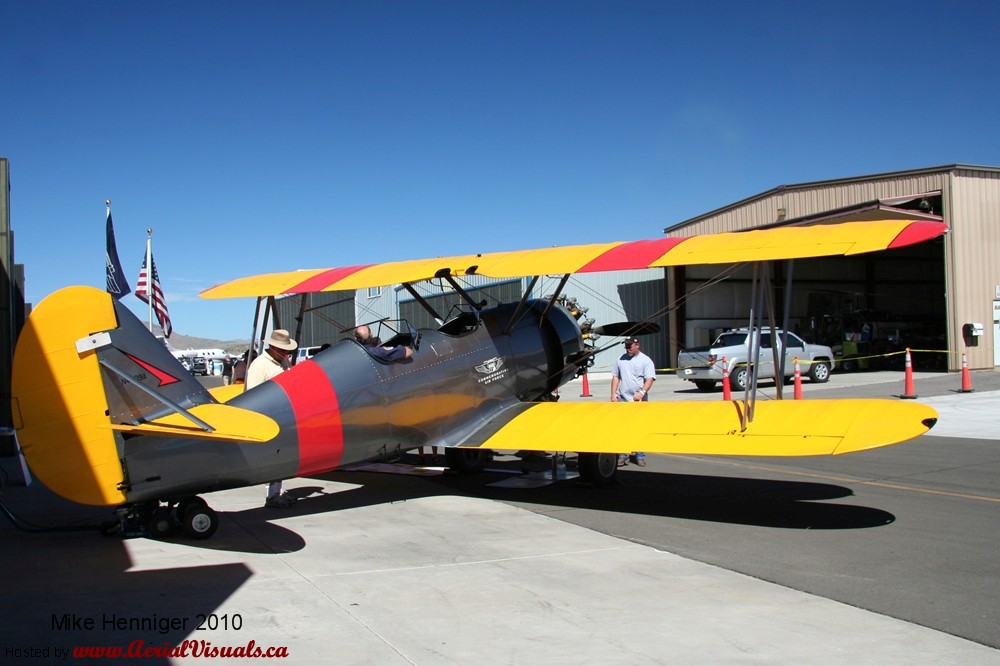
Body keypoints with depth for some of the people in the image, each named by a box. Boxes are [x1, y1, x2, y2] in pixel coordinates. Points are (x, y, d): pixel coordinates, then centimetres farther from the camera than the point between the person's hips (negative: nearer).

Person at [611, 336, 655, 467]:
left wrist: (642, 392, -25)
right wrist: (613, 393, 5)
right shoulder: (621, 359, 14)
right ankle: (623, 455, 9)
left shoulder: (646, 360, 1)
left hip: (639, 401, -3)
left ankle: (640, 456, 8)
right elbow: (615, 377, 17)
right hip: (622, 400, 3)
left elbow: (650, 379, -9)